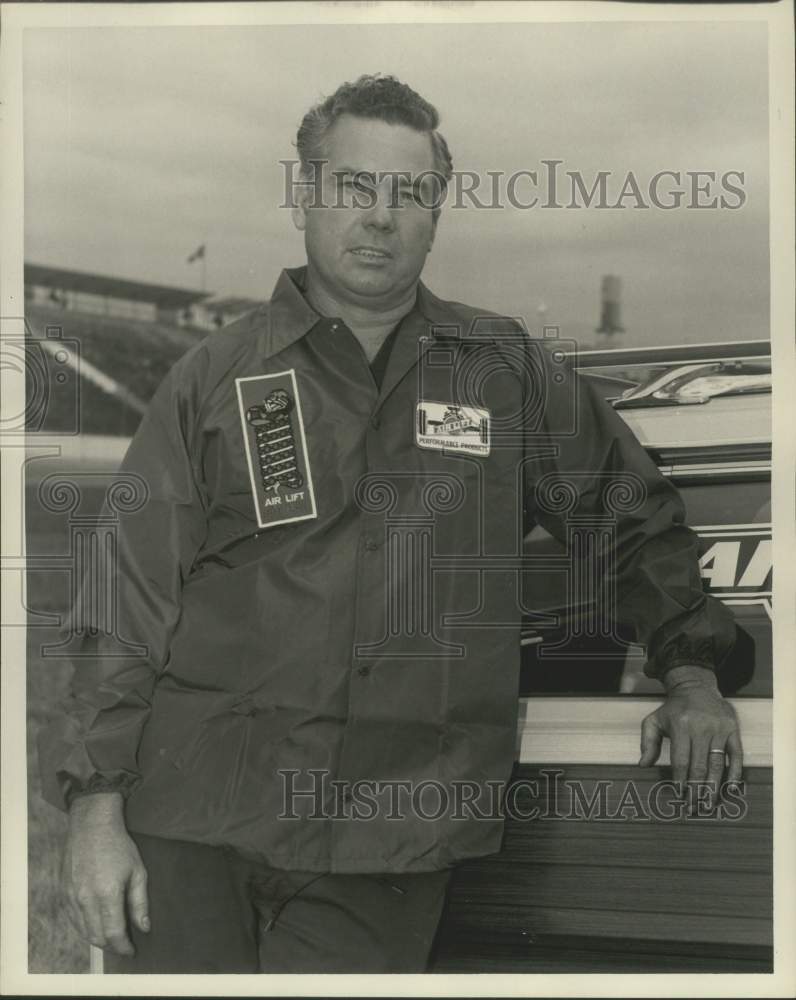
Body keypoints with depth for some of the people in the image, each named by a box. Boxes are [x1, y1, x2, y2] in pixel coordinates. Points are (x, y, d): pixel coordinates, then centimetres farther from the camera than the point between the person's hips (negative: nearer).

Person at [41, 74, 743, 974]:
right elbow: (127, 602, 3)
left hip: (391, 840, 1)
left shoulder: (505, 371, 10)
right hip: (196, 823, 0)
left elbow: (634, 515, 23)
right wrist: (96, 807, -4)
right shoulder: (217, 378, 6)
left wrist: (690, 675, 16)